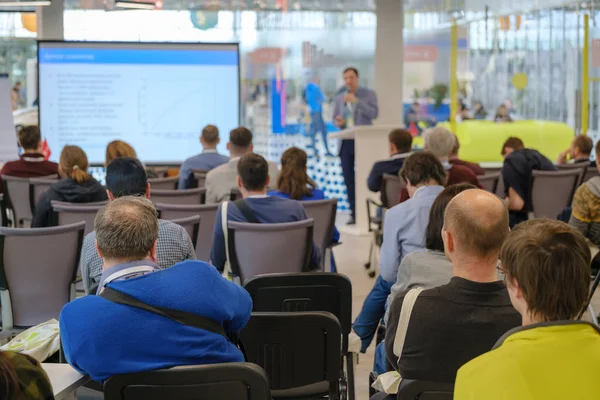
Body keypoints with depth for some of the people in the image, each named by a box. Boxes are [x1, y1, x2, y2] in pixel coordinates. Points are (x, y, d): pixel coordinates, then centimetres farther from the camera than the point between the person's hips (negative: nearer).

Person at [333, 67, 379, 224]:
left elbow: (374, 113, -13)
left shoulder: (368, 94, 1)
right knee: (349, 178, 2)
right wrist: (338, 122, -8)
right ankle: (354, 213, 7)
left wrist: (357, 101, -20)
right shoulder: (339, 99, 12)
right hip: (346, 142, 4)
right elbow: (335, 119, 16)